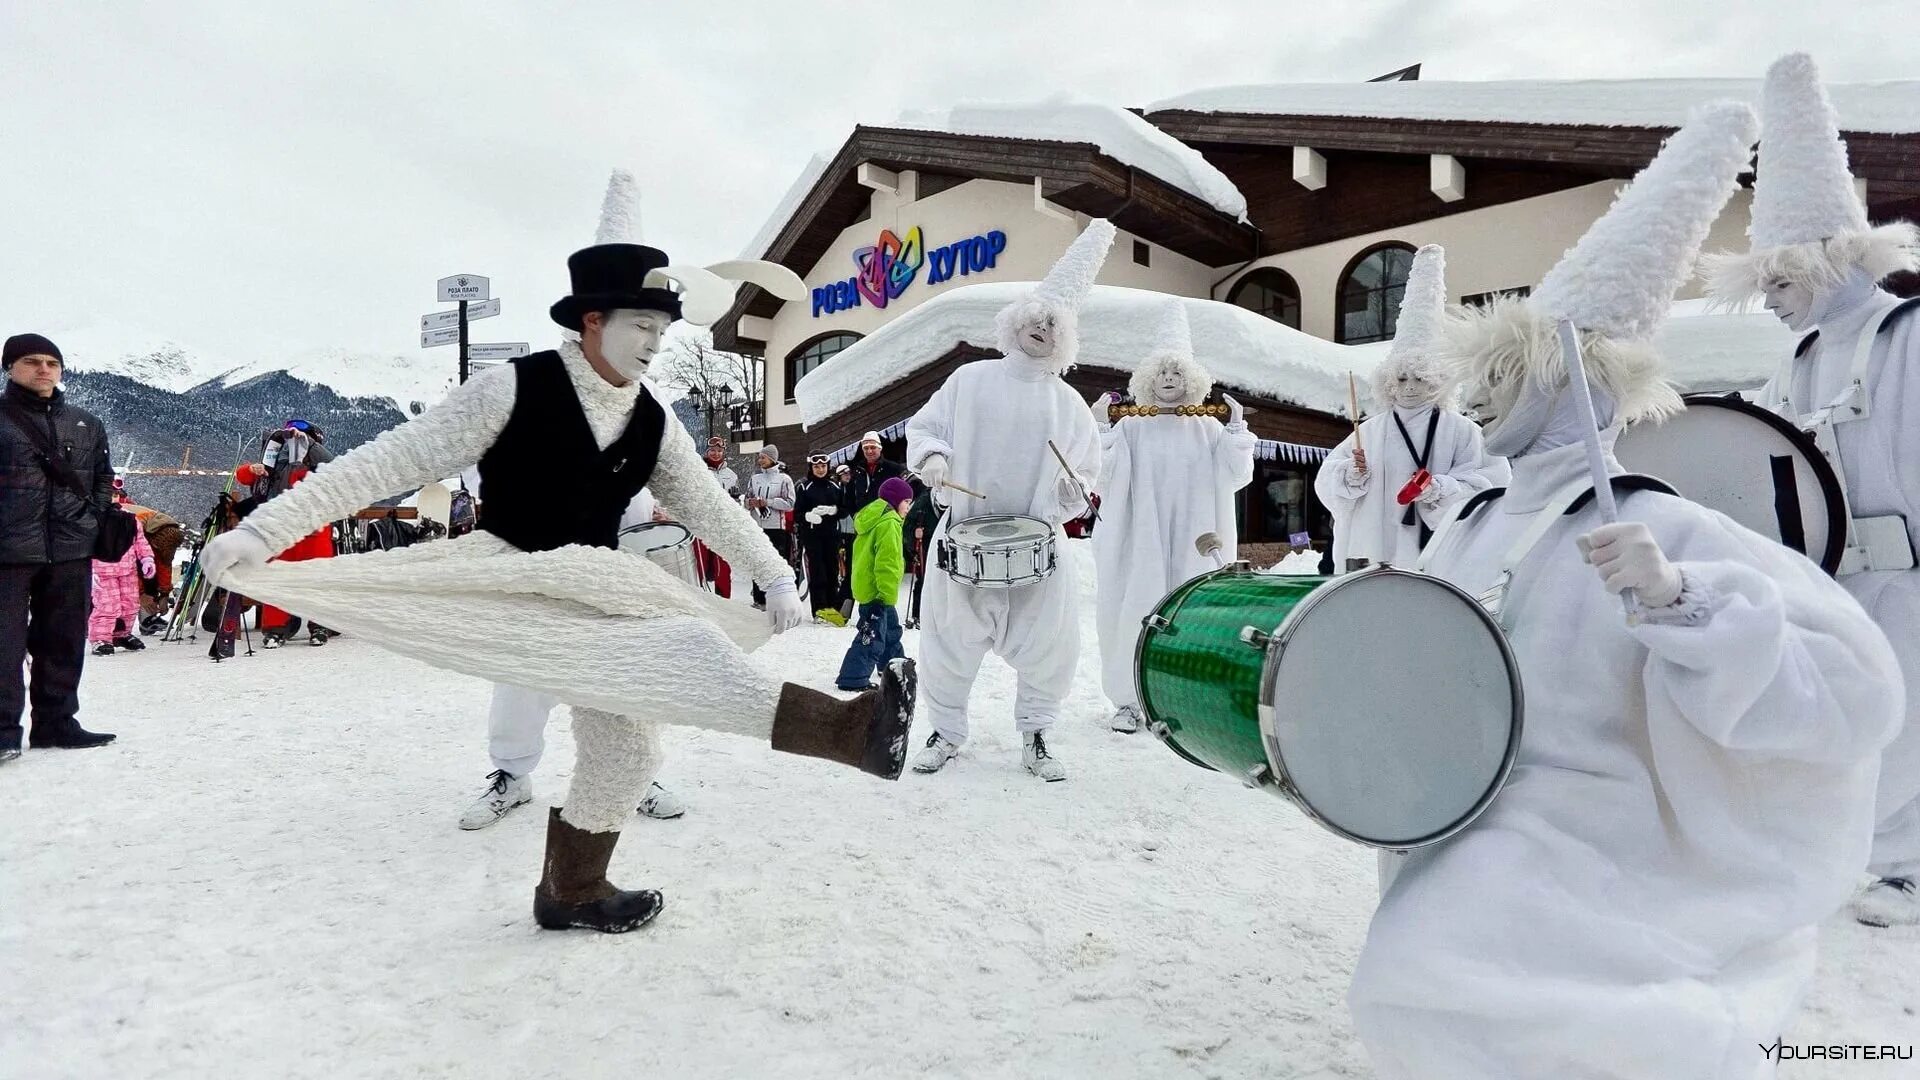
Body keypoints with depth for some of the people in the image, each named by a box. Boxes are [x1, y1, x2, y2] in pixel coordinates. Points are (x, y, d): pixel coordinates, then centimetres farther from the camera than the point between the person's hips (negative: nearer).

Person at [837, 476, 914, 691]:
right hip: (876, 590, -11)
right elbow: (887, 563, -24)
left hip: (866, 584, 11)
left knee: (891, 629, 24)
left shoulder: (872, 516, 14)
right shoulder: (889, 523, -18)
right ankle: (853, 679, -5)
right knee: (873, 636, -7)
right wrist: (887, 594, -23)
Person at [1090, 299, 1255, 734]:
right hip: (1139, 539, -1)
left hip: (1193, 543, 2)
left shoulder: (1208, 429, 9)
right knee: (1135, 614, -2)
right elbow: (1101, 475, -5)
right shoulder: (1130, 427, 4)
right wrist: (1100, 428, -12)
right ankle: (1128, 701, 9)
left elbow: (1238, 476, 2)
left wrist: (1237, 428, -4)